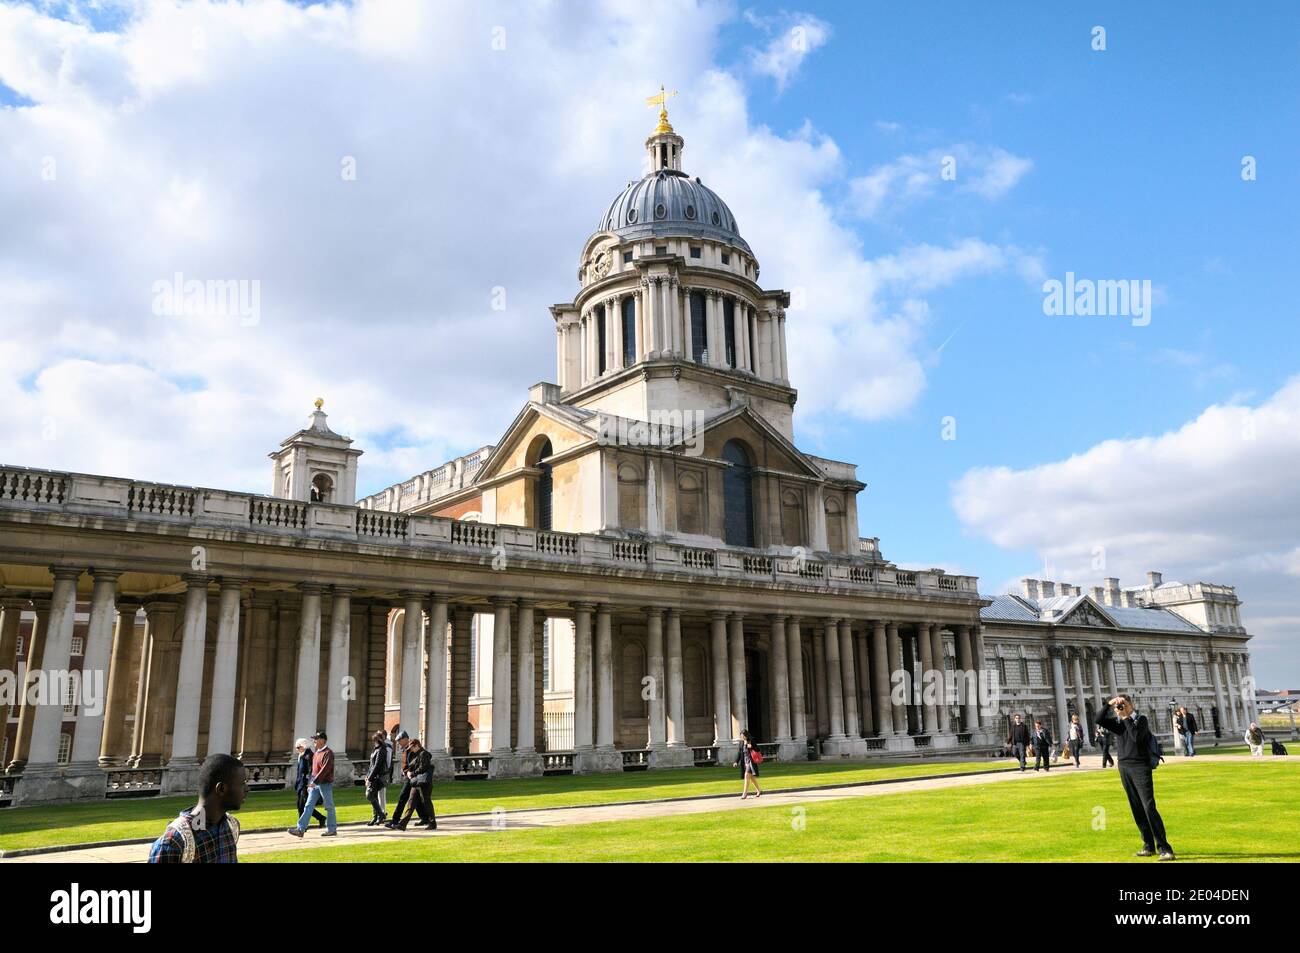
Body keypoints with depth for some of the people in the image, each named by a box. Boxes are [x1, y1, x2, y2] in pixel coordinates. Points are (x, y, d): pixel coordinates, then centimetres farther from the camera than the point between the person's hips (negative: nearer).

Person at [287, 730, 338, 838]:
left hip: (325, 784, -8)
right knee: (308, 806, 1)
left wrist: (314, 781, -27)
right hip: (315, 784, 8)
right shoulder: (316, 753, 14)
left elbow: (325, 769, -24)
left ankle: (332, 830, 12)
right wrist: (310, 783, 16)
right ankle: (301, 829, -2)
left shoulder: (328, 753, -15)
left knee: (329, 807, 3)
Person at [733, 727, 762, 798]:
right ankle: (759, 791, 27)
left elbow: (757, 750, -2)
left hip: (750, 761, -6)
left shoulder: (751, 741, -6)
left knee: (747, 775, -15)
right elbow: (739, 753, 8)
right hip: (744, 761, 6)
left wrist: (751, 747, -20)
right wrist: (736, 762, -3)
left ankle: (745, 793, -13)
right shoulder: (741, 743, 8)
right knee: (751, 777, 12)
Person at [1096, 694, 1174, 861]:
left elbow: (1137, 737, -19)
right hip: (1124, 767, 5)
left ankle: (1164, 848, -11)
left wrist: (1126, 717, -14)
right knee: (1137, 809, 8)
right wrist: (1109, 704, -11)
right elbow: (1099, 720, -4)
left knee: (1149, 807, -13)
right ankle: (1149, 846, 15)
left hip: (1140, 767, -5)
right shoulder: (1117, 722, 10)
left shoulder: (1141, 720, -3)